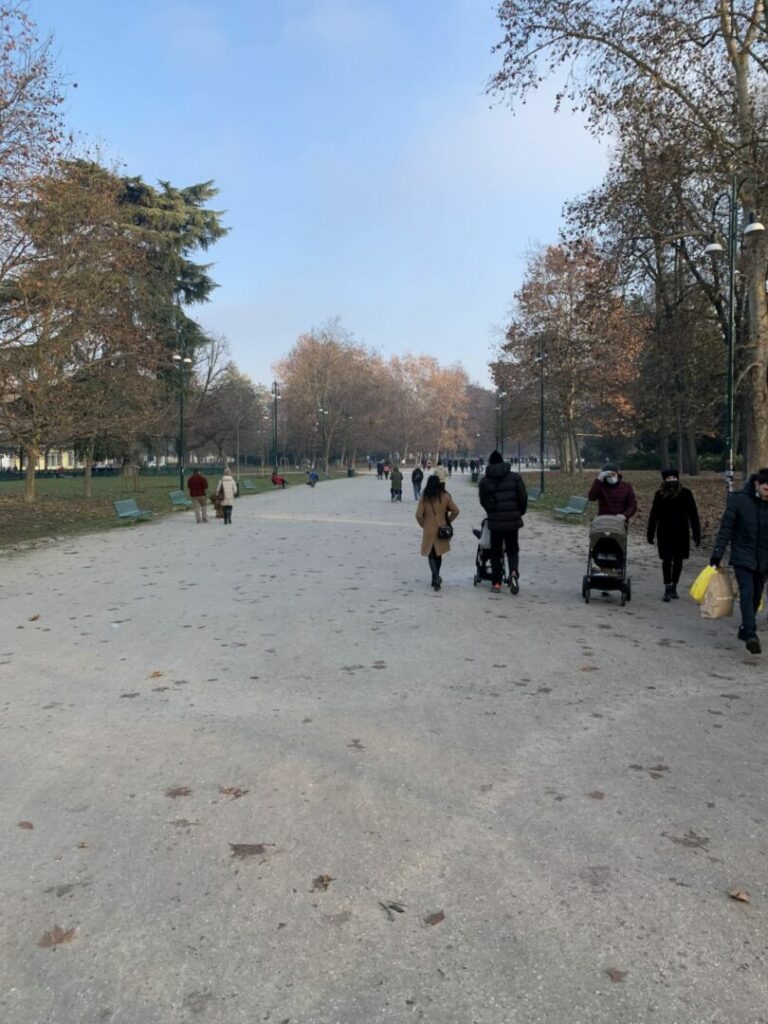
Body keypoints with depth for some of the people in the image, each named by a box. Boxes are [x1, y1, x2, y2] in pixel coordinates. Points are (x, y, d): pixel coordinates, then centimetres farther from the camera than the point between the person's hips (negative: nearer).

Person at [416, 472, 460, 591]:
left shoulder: (424, 497, -8)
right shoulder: (445, 496, -4)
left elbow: (418, 514, -10)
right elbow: (455, 511, -3)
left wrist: (423, 524, 7)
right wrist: (448, 521, 11)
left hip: (429, 530, -2)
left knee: (431, 554, 6)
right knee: (438, 553, 17)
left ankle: (436, 578, -10)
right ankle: (436, 578, 27)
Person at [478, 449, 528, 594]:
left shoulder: (485, 481, -1)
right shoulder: (515, 477, -2)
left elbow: (483, 502, 4)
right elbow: (523, 497, -3)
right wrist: (521, 512, 15)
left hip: (495, 522, 0)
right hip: (513, 520, 0)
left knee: (496, 552, 11)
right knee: (512, 549, 13)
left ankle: (496, 583, 11)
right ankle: (514, 572, -15)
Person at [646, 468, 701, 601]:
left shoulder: (685, 494, -4)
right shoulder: (659, 495, 0)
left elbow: (693, 515, -2)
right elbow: (653, 515, 4)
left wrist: (697, 534, -4)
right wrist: (650, 534, 3)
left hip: (681, 533, 0)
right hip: (664, 534, 0)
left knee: (678, 561, 9)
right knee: (666, 561, 1)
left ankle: (674, 587, 24)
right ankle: (667, 589, 6)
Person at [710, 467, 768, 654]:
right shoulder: (739, 499, -11)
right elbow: (726, 528, -7)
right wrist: (717, 554, -8)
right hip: (743, 557, -3)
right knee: (747, 593, -13)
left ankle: (745, 629, 26)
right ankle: (751, 635, -15)